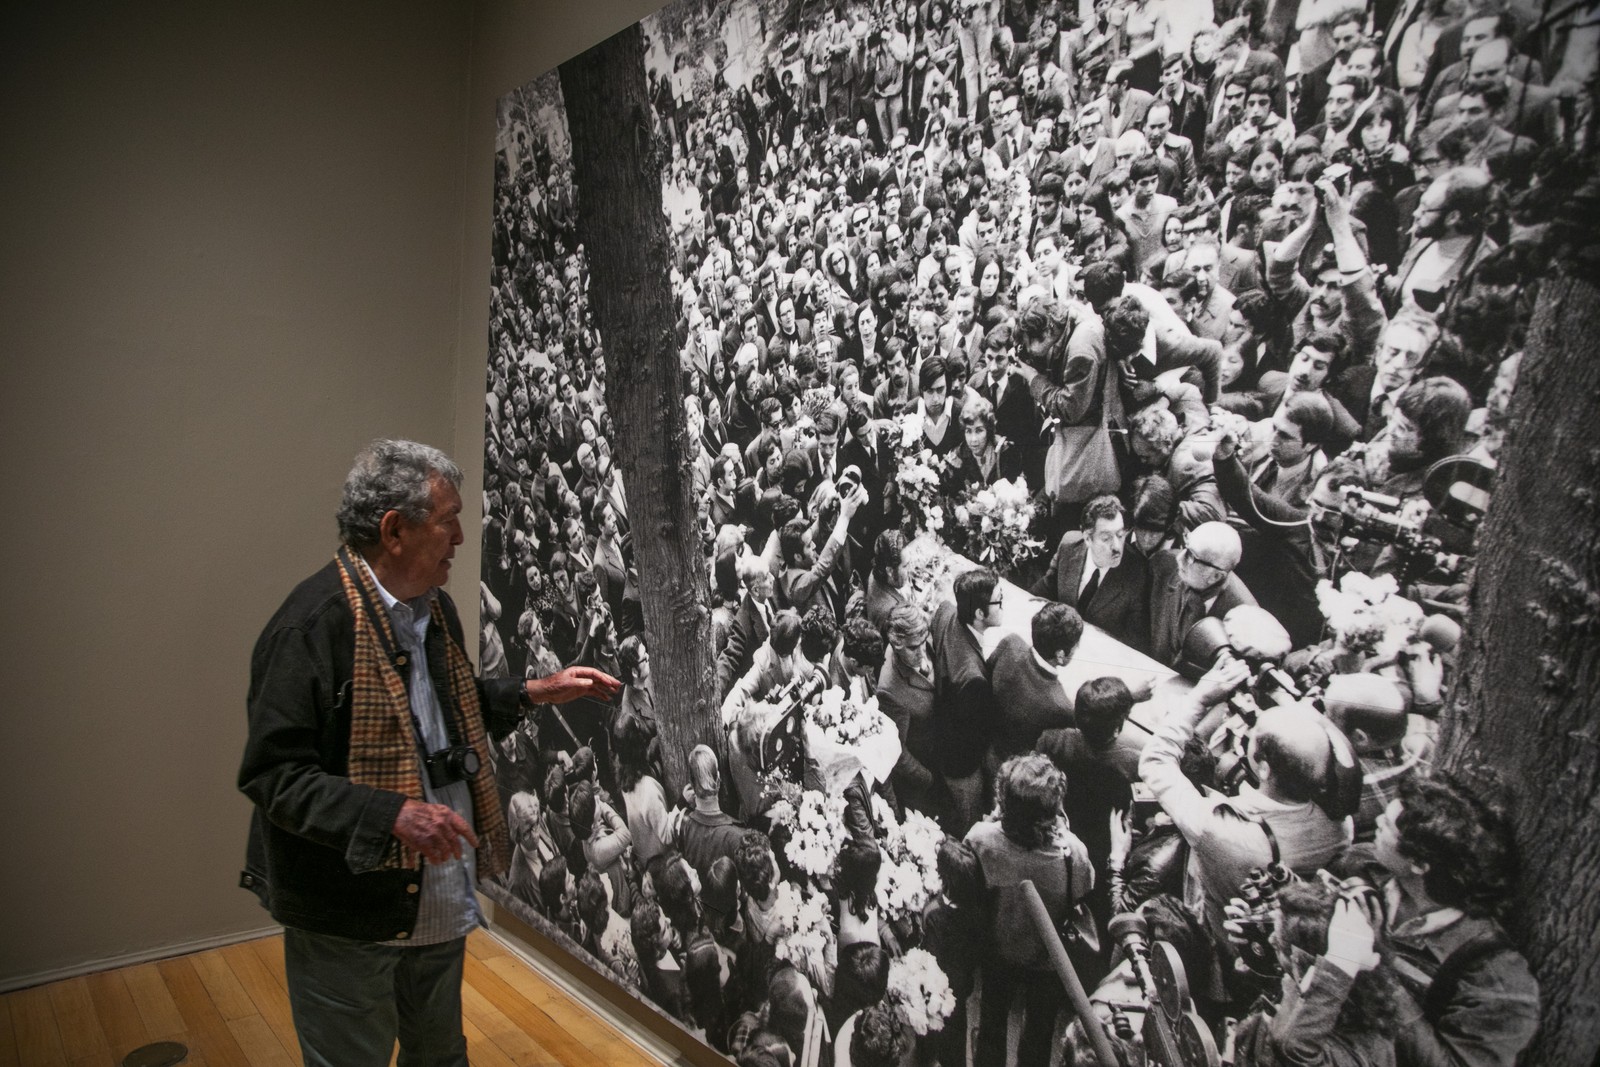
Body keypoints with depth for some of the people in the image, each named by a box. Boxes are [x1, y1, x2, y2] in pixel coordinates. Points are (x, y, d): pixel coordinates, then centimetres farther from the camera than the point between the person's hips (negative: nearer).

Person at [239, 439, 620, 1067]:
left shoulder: (434, 607, 6)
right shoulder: (312, 625, -22)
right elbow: (272, 774, -23)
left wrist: (537, 692, 11)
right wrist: (392, 815, -31)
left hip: (440, 902, 8)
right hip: (349, 923, -8)